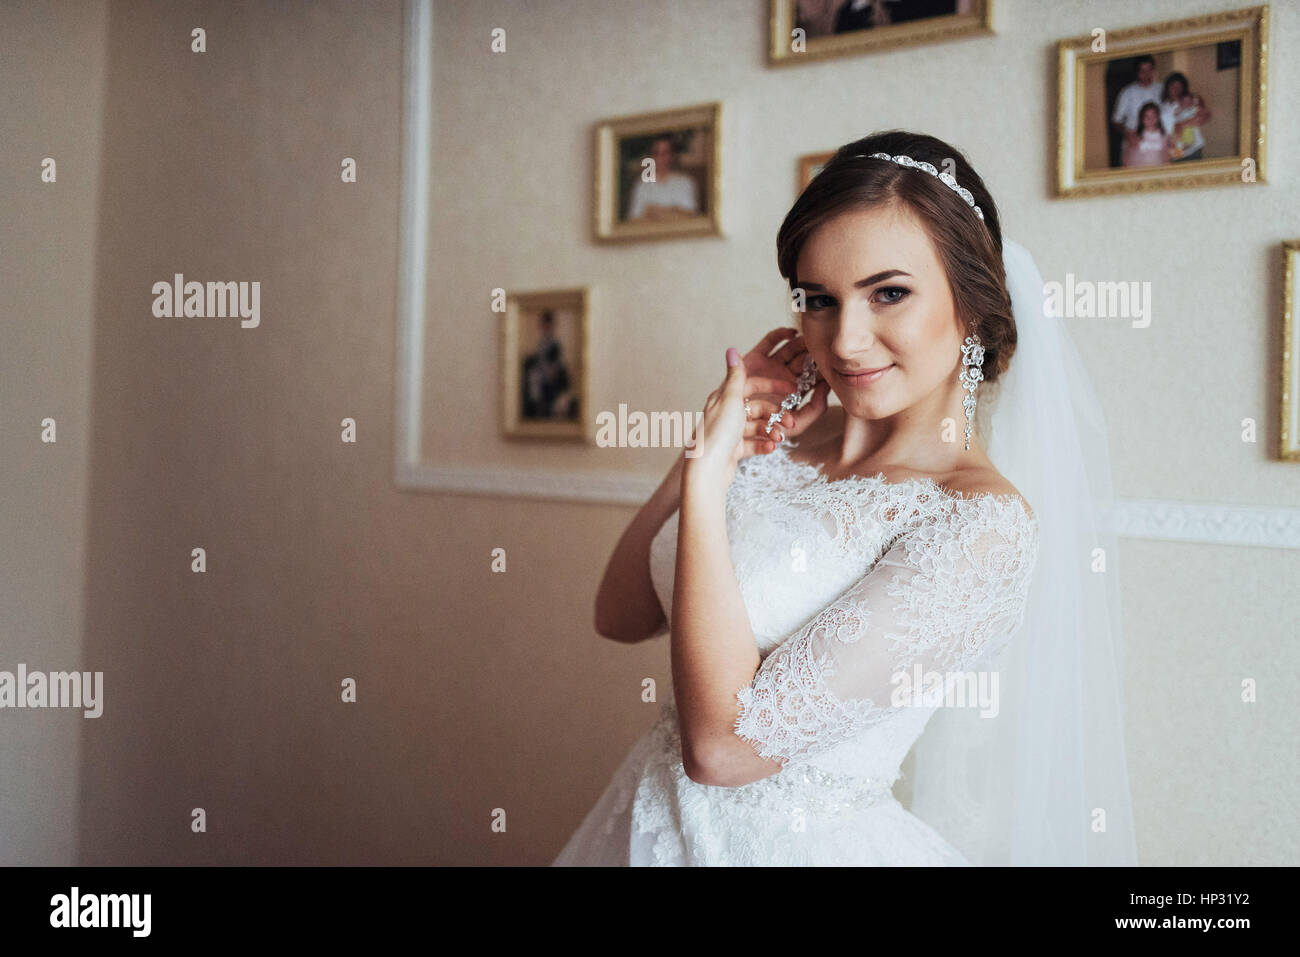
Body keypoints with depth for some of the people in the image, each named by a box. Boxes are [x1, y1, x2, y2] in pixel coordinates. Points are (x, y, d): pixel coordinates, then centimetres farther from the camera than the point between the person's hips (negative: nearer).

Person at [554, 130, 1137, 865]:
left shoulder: (983, 520, -22)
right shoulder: (782, 440, -4)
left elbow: (725, 745, -25)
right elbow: (620, 617, 1)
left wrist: (708, 476, -21)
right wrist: (703, 450, -9)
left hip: (803, 841, -6)